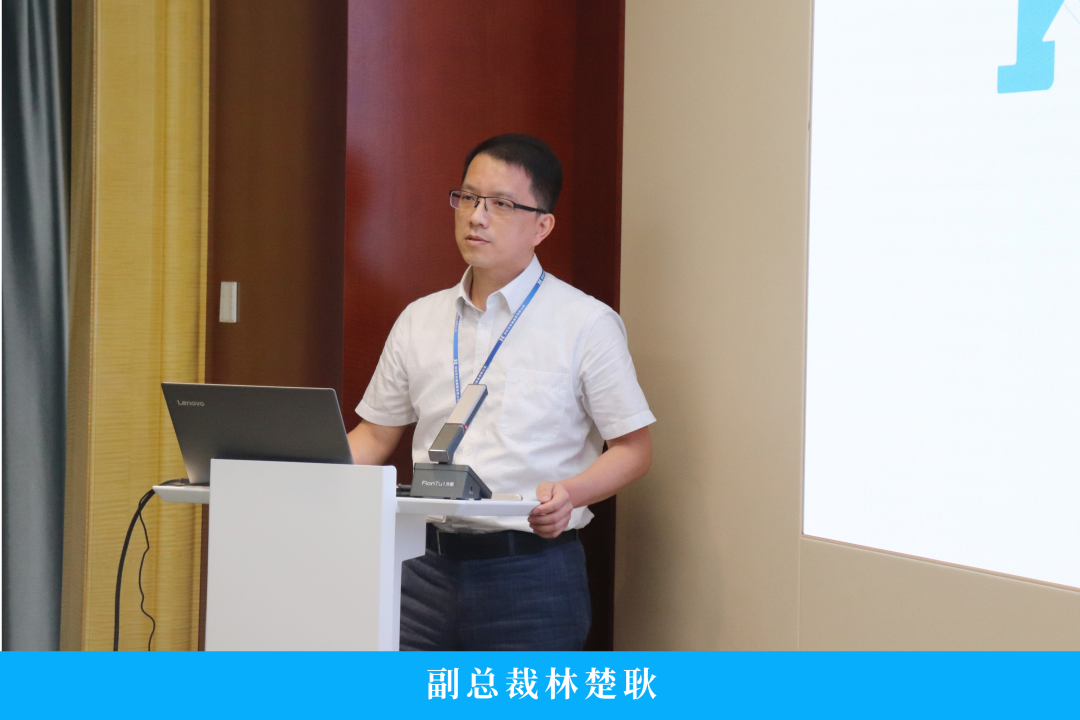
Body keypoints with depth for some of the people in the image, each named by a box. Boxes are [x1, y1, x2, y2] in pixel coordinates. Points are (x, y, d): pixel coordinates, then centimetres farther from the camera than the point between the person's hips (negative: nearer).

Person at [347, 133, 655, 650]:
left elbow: (634, 447, 0)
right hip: (427, 565, 4)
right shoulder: (420, 321, 12)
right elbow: (375, 434, 20)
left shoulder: (586, 324, -1)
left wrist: (569, 493, -18)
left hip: (531, 573, -4)